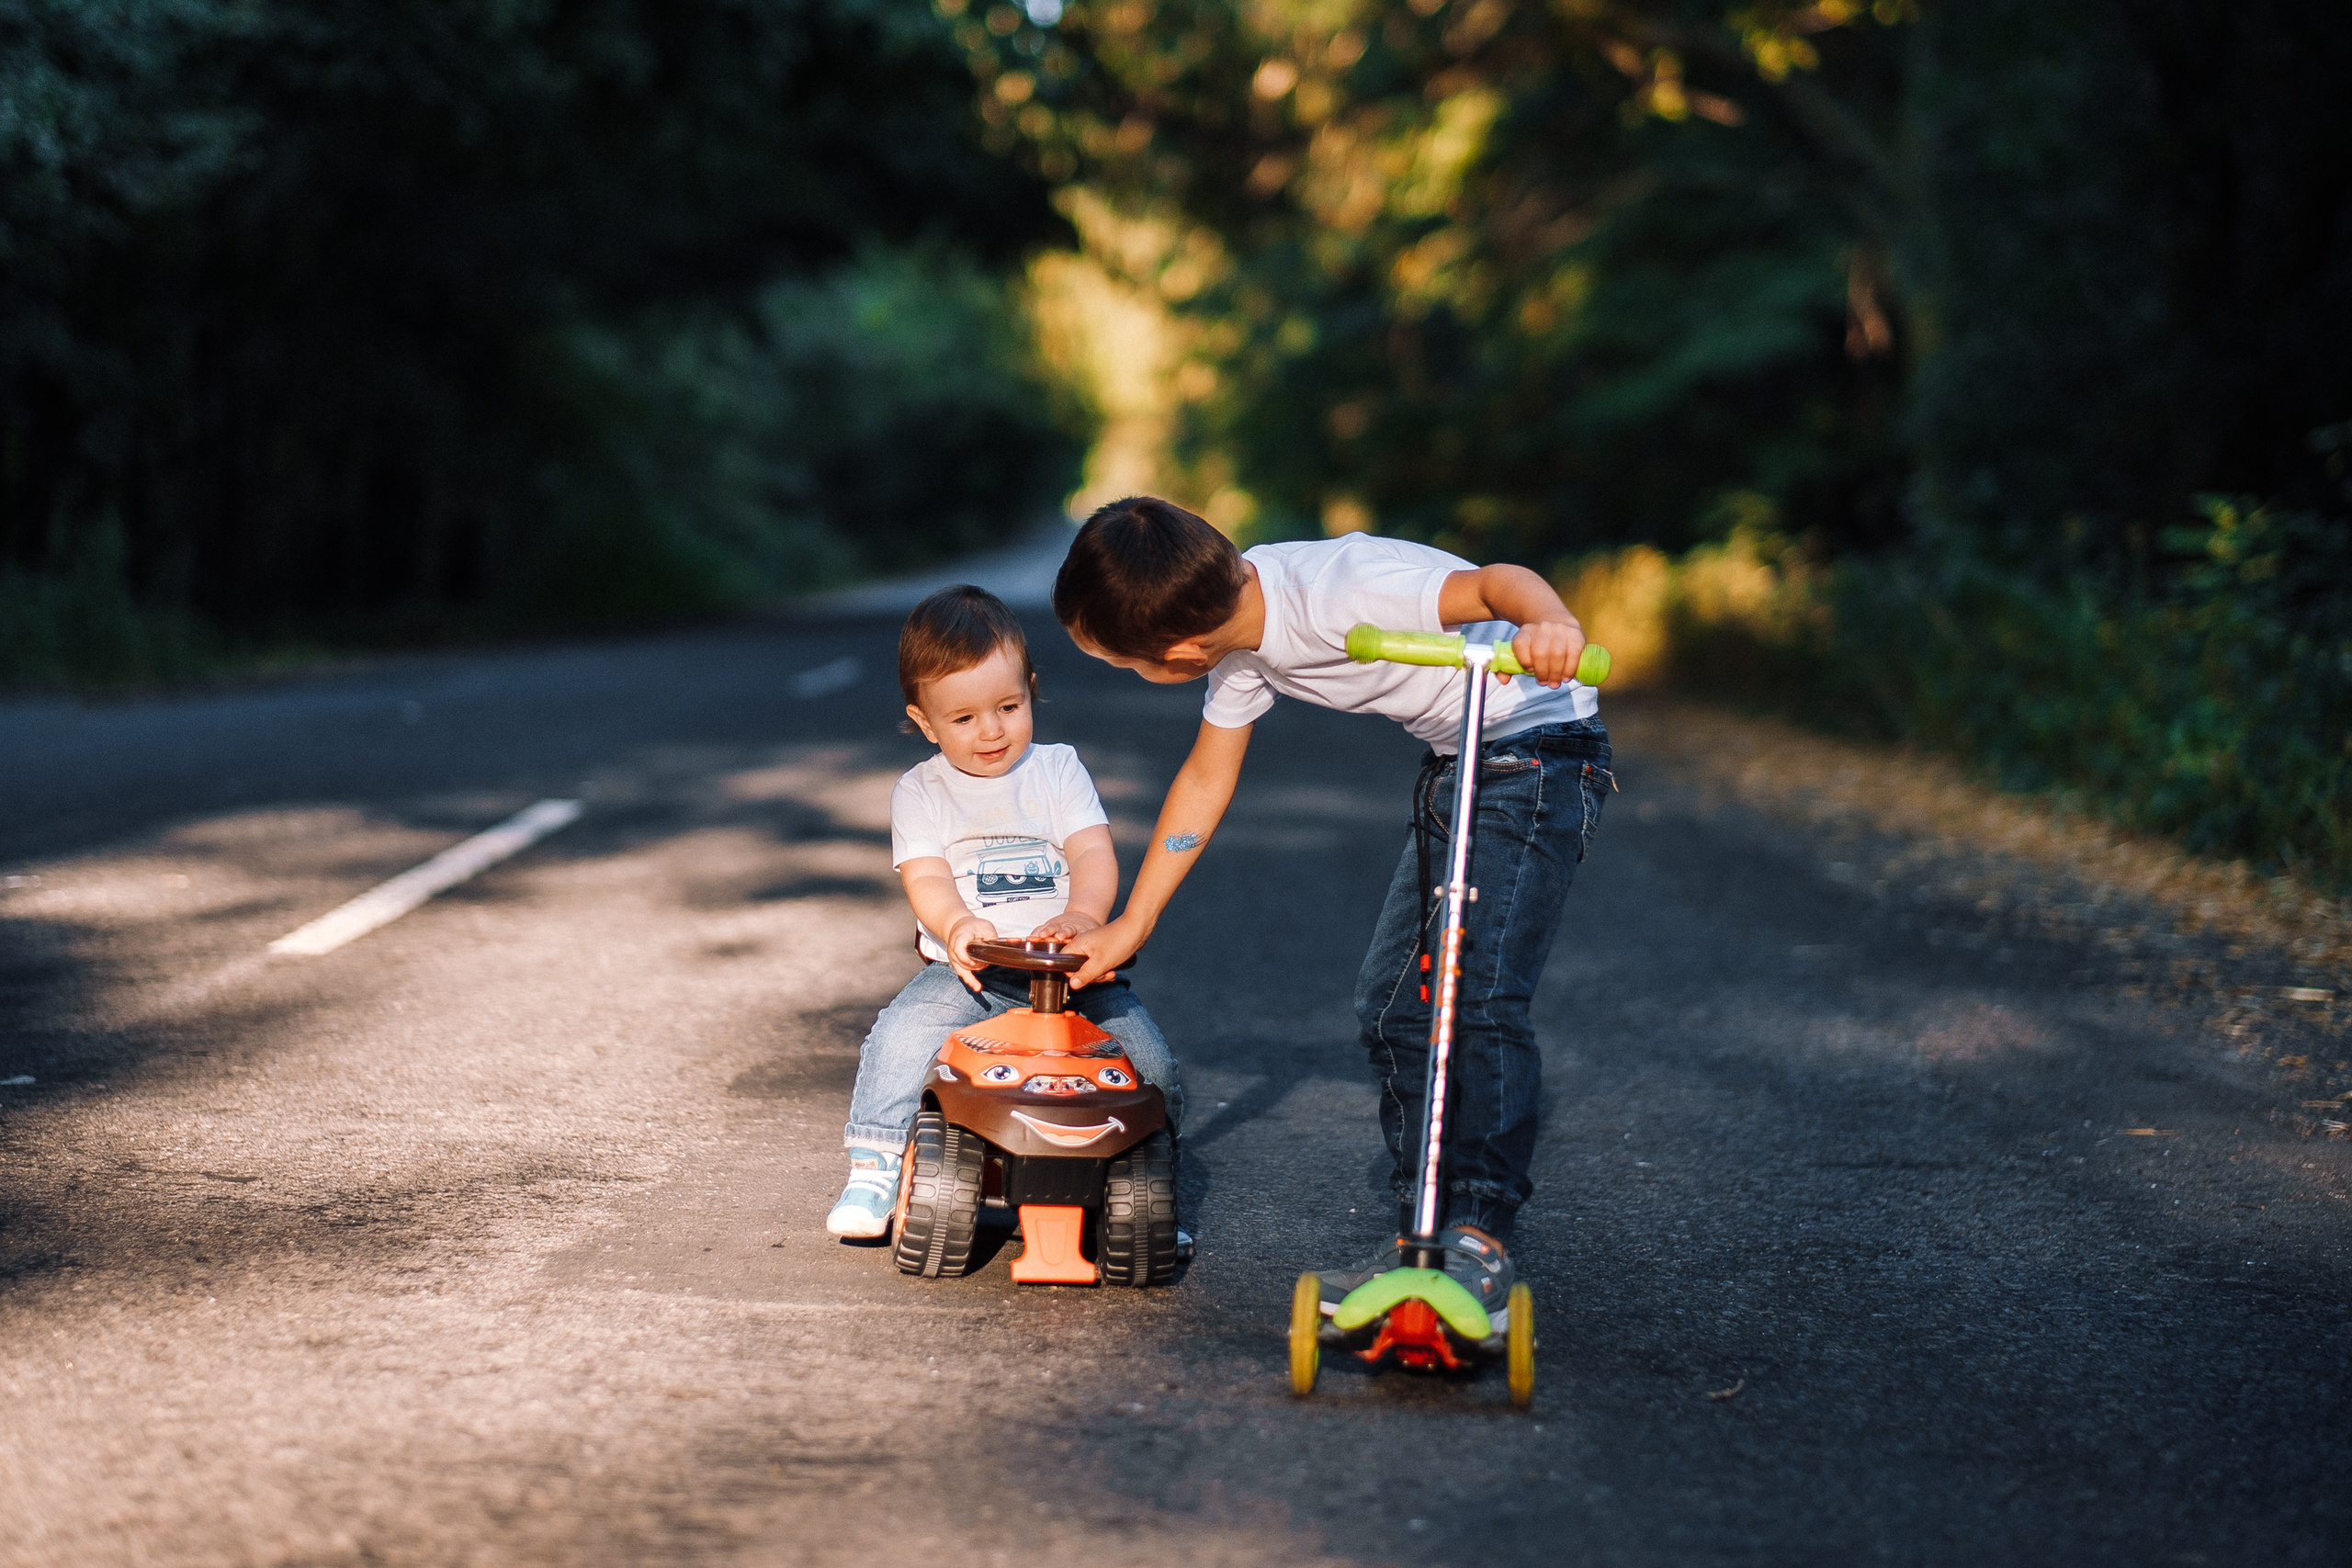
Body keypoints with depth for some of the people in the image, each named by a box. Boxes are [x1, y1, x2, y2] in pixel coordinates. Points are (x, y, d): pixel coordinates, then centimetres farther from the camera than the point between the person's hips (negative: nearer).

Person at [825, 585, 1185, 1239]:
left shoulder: (1058, 770, 9)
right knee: (899, 1037, -27)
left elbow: (1095, 853, -4)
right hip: (967, 971, 0)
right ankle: (874, 1172, -15)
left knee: (1148, 1061, -17)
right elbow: (927, 878, -5)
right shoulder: (921, 791, 8)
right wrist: (958, 925, -29)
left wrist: (1083, 914, -27)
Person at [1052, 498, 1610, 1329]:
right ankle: (1425, 1230, 11)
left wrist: (1555, 628, -62)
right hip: (1452, 769, 9)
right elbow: (1205, 779, 10)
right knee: (1391, 1002, 5)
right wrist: (1128, 928, 15)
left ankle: (1483, 1241, -18)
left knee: (1480, 995, -20)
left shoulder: (1337, 592, -30)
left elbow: (1496, 582, -38)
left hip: (1539, 753, -9)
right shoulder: (1240, 630, -3)